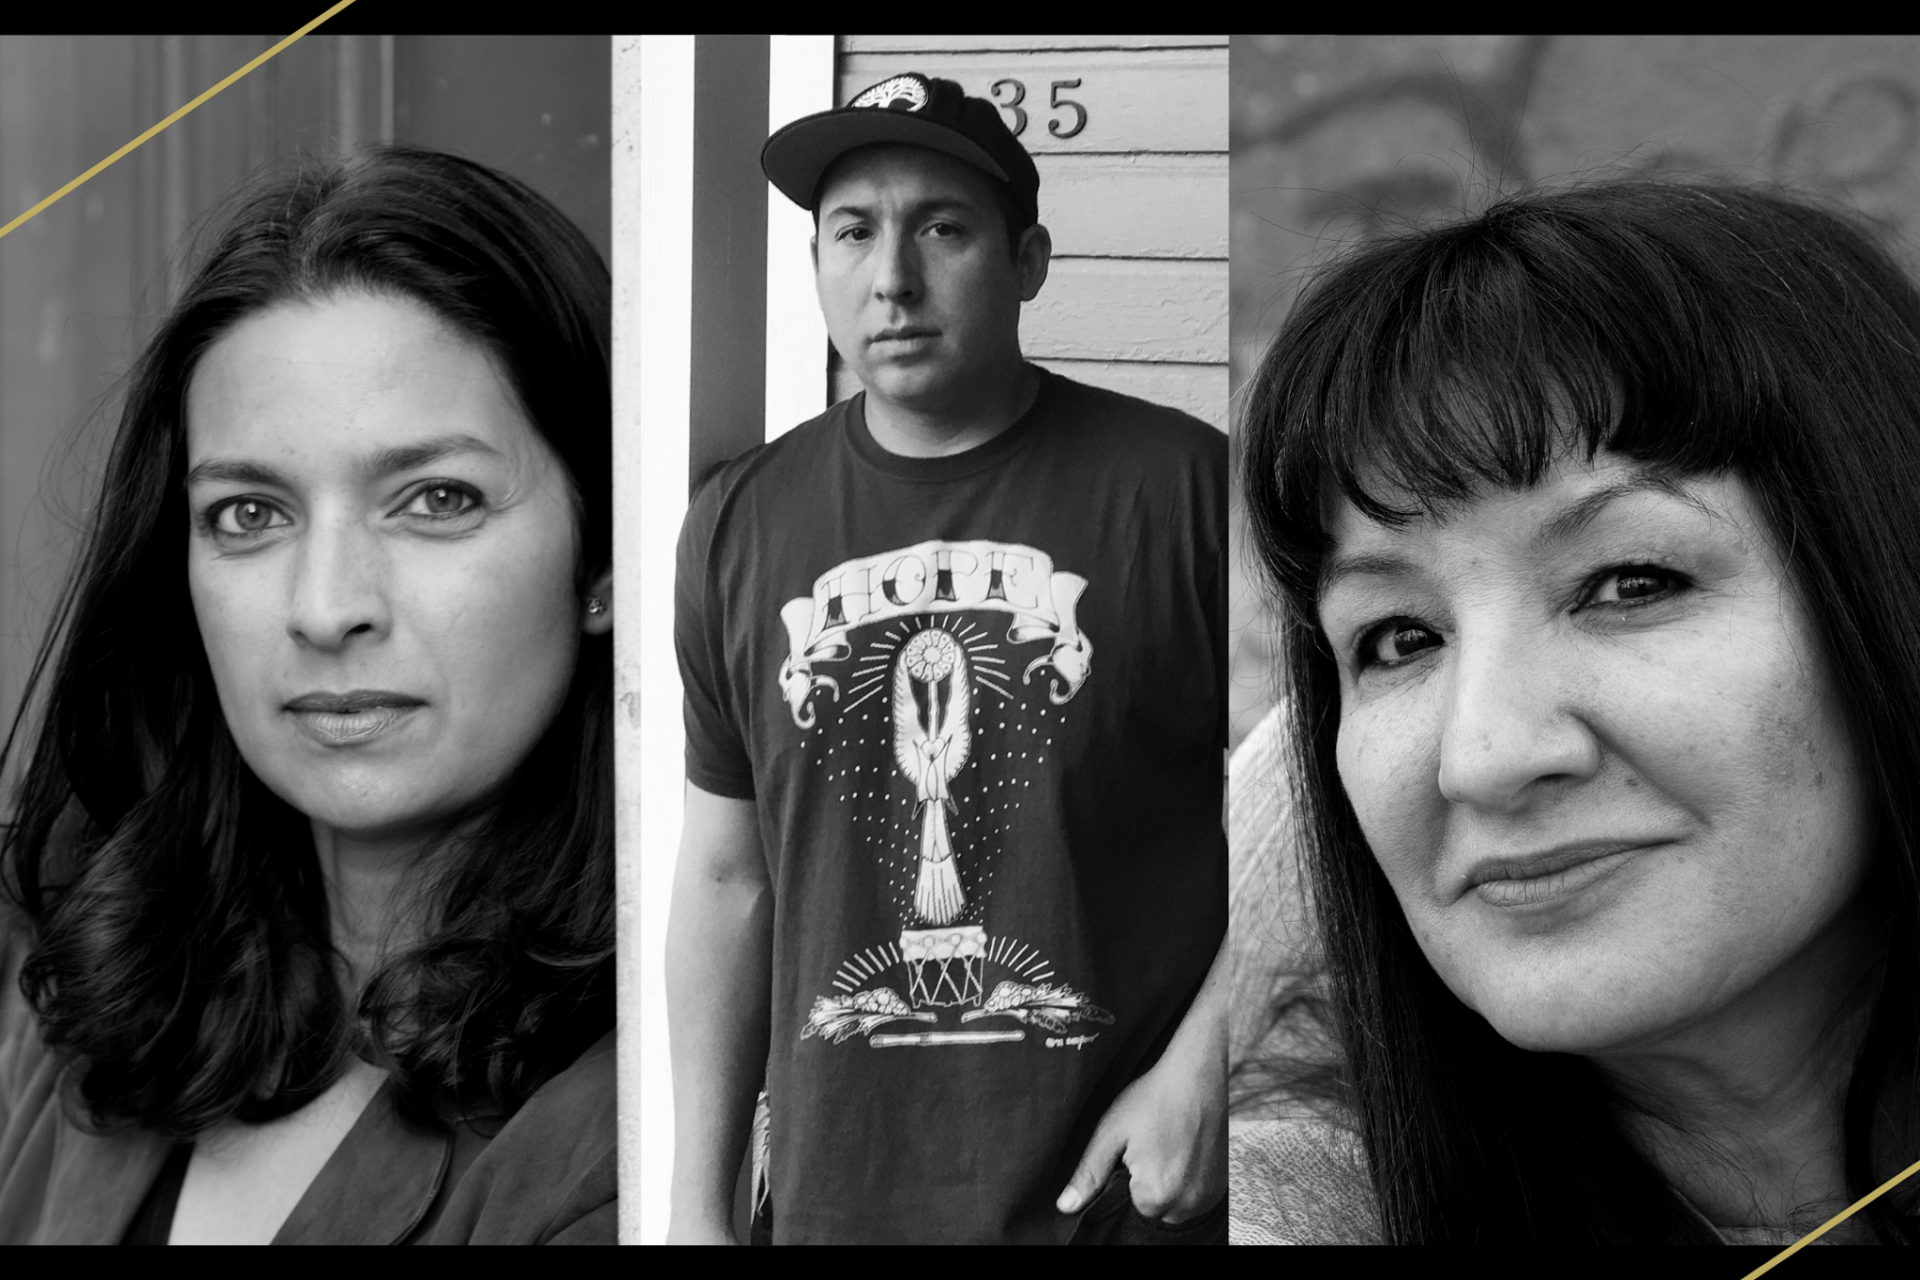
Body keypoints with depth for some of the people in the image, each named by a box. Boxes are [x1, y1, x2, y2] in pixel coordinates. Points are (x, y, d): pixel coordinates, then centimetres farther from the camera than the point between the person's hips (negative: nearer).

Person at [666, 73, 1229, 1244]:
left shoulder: (1183, 486, -9)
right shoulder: (740, 524, 2)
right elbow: (726, 877, 5)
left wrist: (1199, 1069, -13)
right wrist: (699, 1202, 5)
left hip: (1121, 1192, -2)